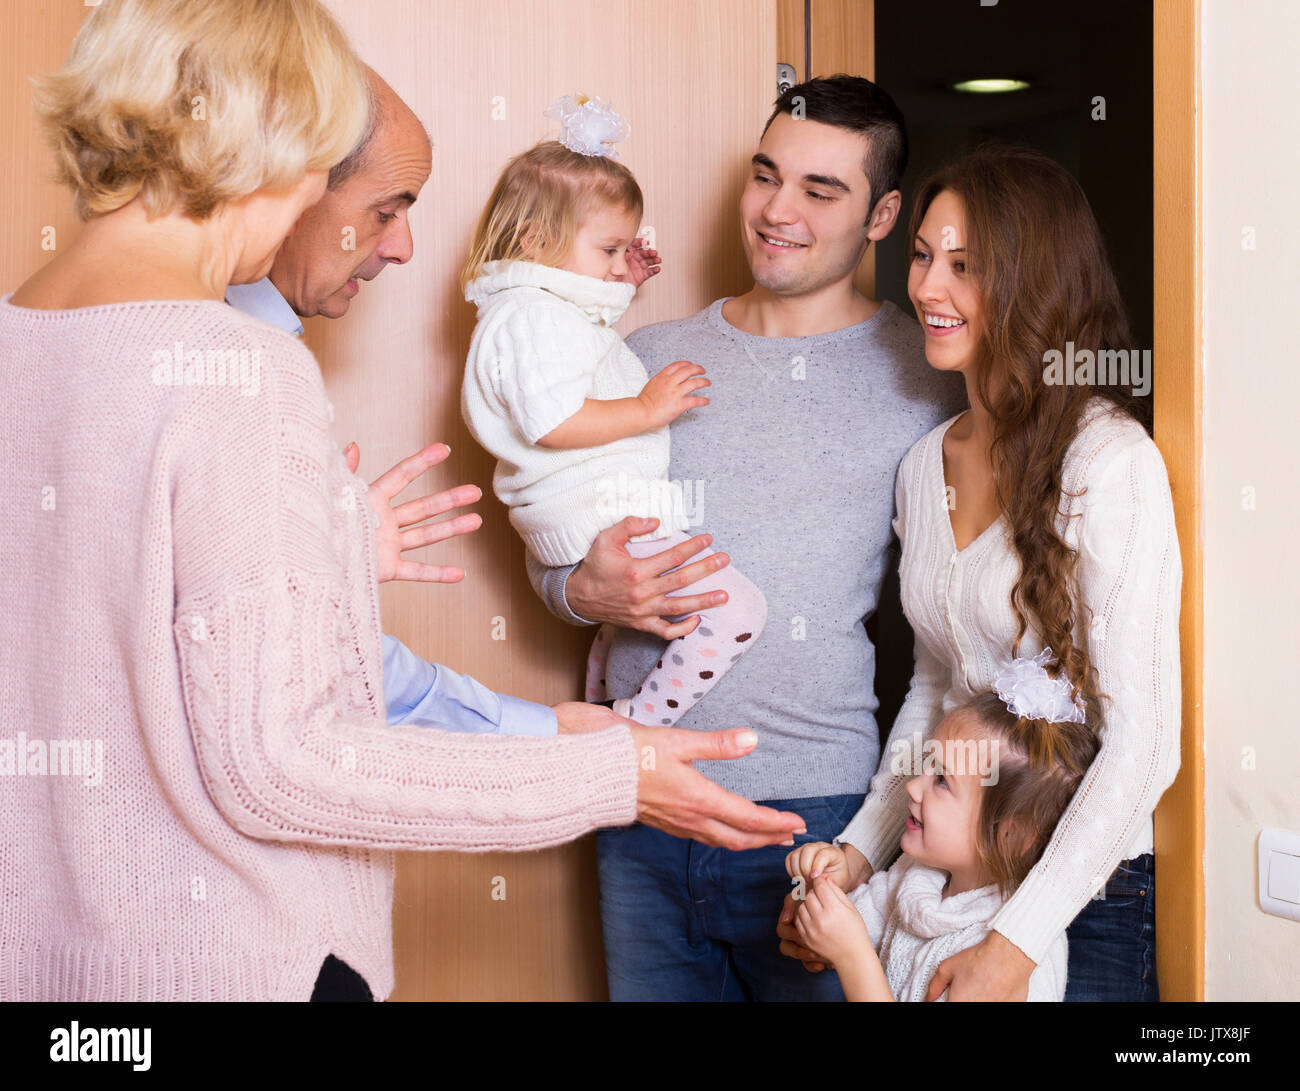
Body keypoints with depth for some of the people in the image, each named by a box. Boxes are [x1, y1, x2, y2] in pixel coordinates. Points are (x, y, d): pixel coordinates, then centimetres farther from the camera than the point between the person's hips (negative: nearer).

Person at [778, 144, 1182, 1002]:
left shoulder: (1110, 460, -17)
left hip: (1081, 896, -6)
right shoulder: (927, 464, 5)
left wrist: (1014, 945, -21)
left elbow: (1144, 739, -20)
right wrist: (860, 852, 4)